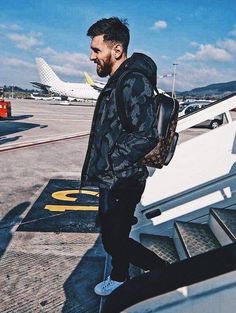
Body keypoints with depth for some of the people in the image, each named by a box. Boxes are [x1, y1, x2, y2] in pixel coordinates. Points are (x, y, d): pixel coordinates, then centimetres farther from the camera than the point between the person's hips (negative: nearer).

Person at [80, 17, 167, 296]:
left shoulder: (135, 81, -18)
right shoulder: (116, 82, 13)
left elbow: (146, 135, -25)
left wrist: (108, 165, -21)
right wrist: (99, 168, 14)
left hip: (122, 182, -10)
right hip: (111, 181, 10)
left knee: (115, 241, 2)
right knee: (113, 235, 23)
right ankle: (118, 279, 46)